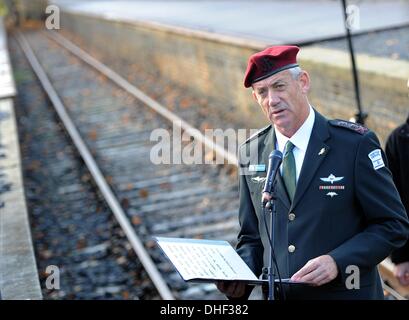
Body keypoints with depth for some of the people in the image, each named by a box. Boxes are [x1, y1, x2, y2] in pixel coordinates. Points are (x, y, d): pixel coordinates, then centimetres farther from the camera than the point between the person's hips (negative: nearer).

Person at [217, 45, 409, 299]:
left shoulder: (356, 143, -10)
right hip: (276, 293, 3)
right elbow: (252, 237, 9)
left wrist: (338, 262, -21)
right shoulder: (250, 154, 2)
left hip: (345, 292, -3)